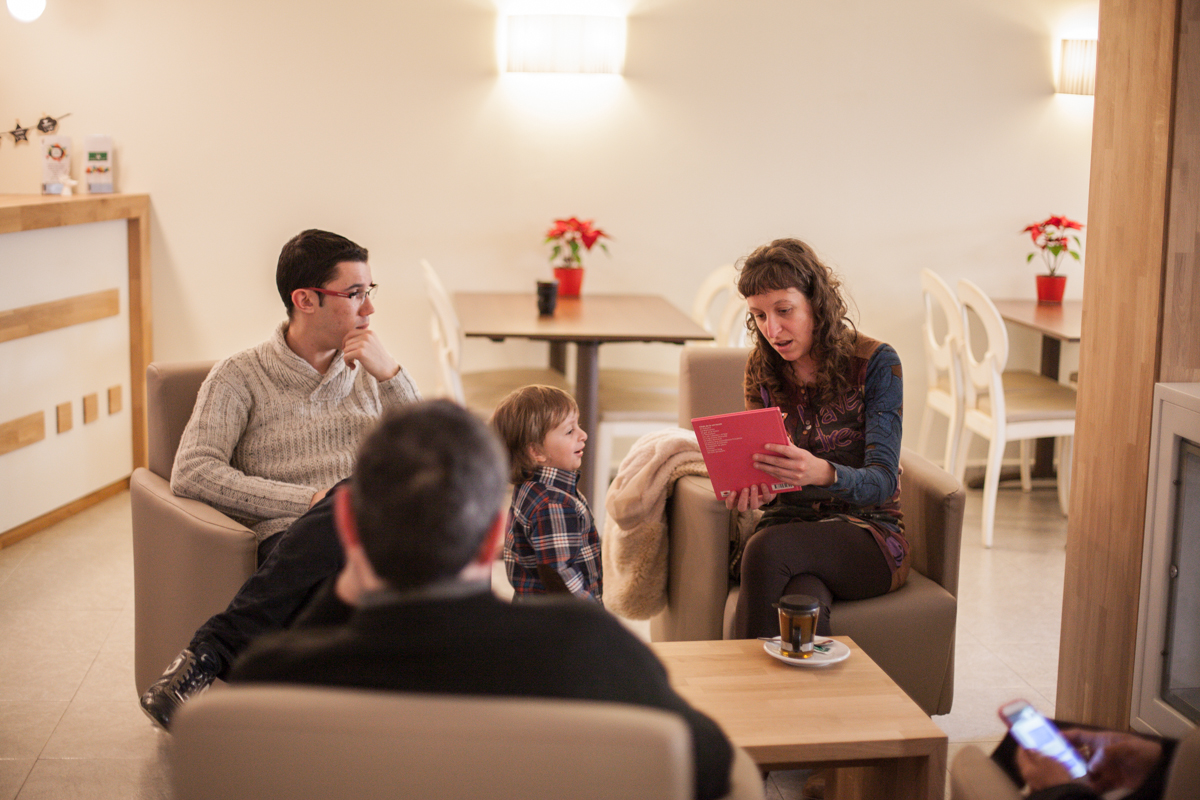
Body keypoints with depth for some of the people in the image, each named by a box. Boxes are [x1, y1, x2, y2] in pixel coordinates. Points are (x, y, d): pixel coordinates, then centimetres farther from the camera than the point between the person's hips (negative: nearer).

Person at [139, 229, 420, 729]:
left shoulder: (370, 372, 24)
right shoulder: (240, 377, 10)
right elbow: (191, 474, -6)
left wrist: (390, 374, 1)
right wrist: (313, 499, -13)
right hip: (292, 542, -3)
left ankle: (210, 654, -32)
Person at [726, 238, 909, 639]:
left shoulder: (876, 363, -6)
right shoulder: (760, 370, 7)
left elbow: (884, 479, -14)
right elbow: (766, 472, 8)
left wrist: (823, 473, -37)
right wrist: (751, 490, -19)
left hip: (867, 535, -2)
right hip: (791, 523, 2)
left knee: (768, 548, -34)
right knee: (804, 600, -35)